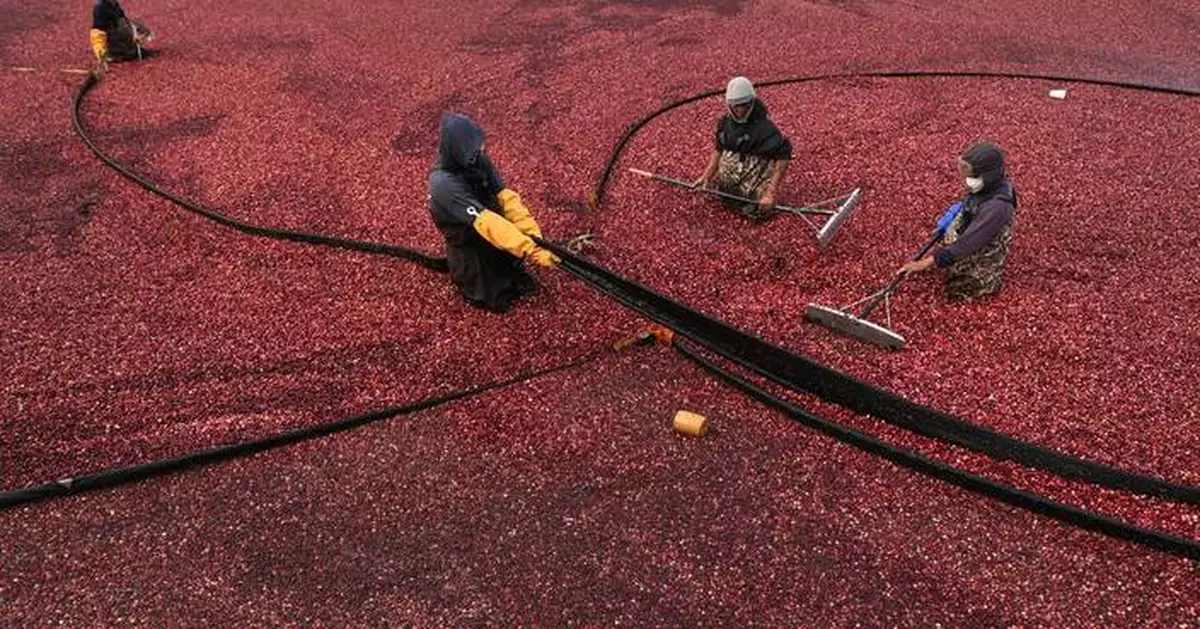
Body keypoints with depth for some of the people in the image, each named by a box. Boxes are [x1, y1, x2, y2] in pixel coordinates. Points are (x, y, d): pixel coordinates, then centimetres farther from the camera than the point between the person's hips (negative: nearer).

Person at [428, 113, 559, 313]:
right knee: (495, 300, 6)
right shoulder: (443, 184, -37)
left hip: (492, 235, 6)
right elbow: (486, 222, -42)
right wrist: (532, 251, -48)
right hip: (468, 246, -6)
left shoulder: (478, 160, -16)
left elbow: (506, 197, -20)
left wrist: (535, 236, -33)